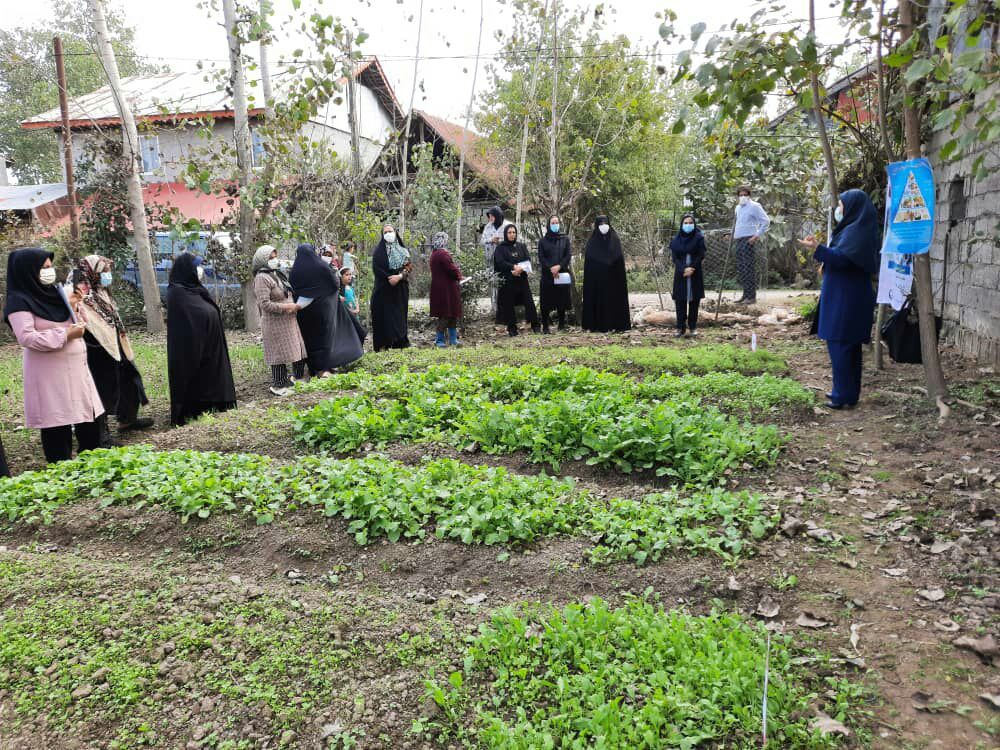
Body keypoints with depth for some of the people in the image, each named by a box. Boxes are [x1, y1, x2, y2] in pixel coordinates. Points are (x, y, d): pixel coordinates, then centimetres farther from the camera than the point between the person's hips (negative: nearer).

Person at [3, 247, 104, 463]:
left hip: (74, 368, 8)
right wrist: (66, 334, -19)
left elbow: (75, 323, 21)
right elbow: (26, 337, -20)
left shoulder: (52, 292, 12)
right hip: (50, 374, -8)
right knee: (57, 425, -2)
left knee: (88, 420, 11)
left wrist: (76, 307, 1)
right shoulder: (19, 302, -11)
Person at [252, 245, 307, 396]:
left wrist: (295, 305, 10)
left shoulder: (279, 274, 13)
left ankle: (298, 377, 26)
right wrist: (286, 307, -18)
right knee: (280, 354, -3)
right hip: (275, 323, -8)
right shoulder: (262, 278, -15)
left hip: (289, 321, 9)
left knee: (298, 352, 11)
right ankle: (278, 385, 9)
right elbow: (264, 304, -21)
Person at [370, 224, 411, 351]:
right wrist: (389, 278, -15)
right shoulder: (379, 251, 5)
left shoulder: (403, 250, 12)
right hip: (384, 289, -3)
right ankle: (383, 345, -6)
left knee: (399, 315, 1)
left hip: (400, 290, 3)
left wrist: (399, 277, -14)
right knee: (384, 316, -6)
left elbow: (408, 267, 3)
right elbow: (376, 268, -5)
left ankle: (400, 343, 3)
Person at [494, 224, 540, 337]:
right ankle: (512, 328, 6)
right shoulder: (500, 248, 4)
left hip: (522, 279, 2)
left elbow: (527, 260, 4)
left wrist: (520, 269, -16)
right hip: (507, 280, -2)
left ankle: (535, 325, 2)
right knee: (509, 304, -2)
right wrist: (514, 267, -24)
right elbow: (500, 262, -11)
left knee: (529, 301, -4)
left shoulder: (521, 246, 14)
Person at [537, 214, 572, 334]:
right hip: (547, 275, -1)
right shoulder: (543, 241, 7)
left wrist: (559, 266, -14)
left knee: (561, 300, 2)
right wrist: (551, 268, -15)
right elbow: (541, 257, -1)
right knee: (546, 302, -3)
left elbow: (568, 255, 1)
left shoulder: (565, 239, 10)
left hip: (562, 274, 1)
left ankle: (562, 324, 13)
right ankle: (545, 326, 1)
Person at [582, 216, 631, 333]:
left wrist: (620, 277, -5)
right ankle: (597, 325, 3)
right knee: (598, 300, -1)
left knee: (614, 300, 0)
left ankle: (615, 324, 4)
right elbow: (588, 262, 1)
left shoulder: (615, 239, 6)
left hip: (612, 278, 1)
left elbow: (620, 260, 3)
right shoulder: (592, 242, 4)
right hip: (596, 278, -1)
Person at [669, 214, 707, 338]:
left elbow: (701, 255, -5)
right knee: (680, 300, 0)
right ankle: (680, 327, 6)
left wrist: (692, 268, -16)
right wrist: (684, 269, -15)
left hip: (695, 274, -1)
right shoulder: (676, 240, 4)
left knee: (694, 300, 3)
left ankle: (693, 327, 11)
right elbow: (675, 258, 0)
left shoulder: (699, 238, 0)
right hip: (680, 274, 1)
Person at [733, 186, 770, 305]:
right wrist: (733, 234, 18)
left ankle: (751, 296, -7)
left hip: (749, 240, -8)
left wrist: (757, 235, -14)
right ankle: (745, 295, 16)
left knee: (749, 268, -9)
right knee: (740, 269, 9)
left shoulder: (754, 206, -4)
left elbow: (766, 221, -9)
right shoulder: (738, 207, 18)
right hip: (739, 240, 8)